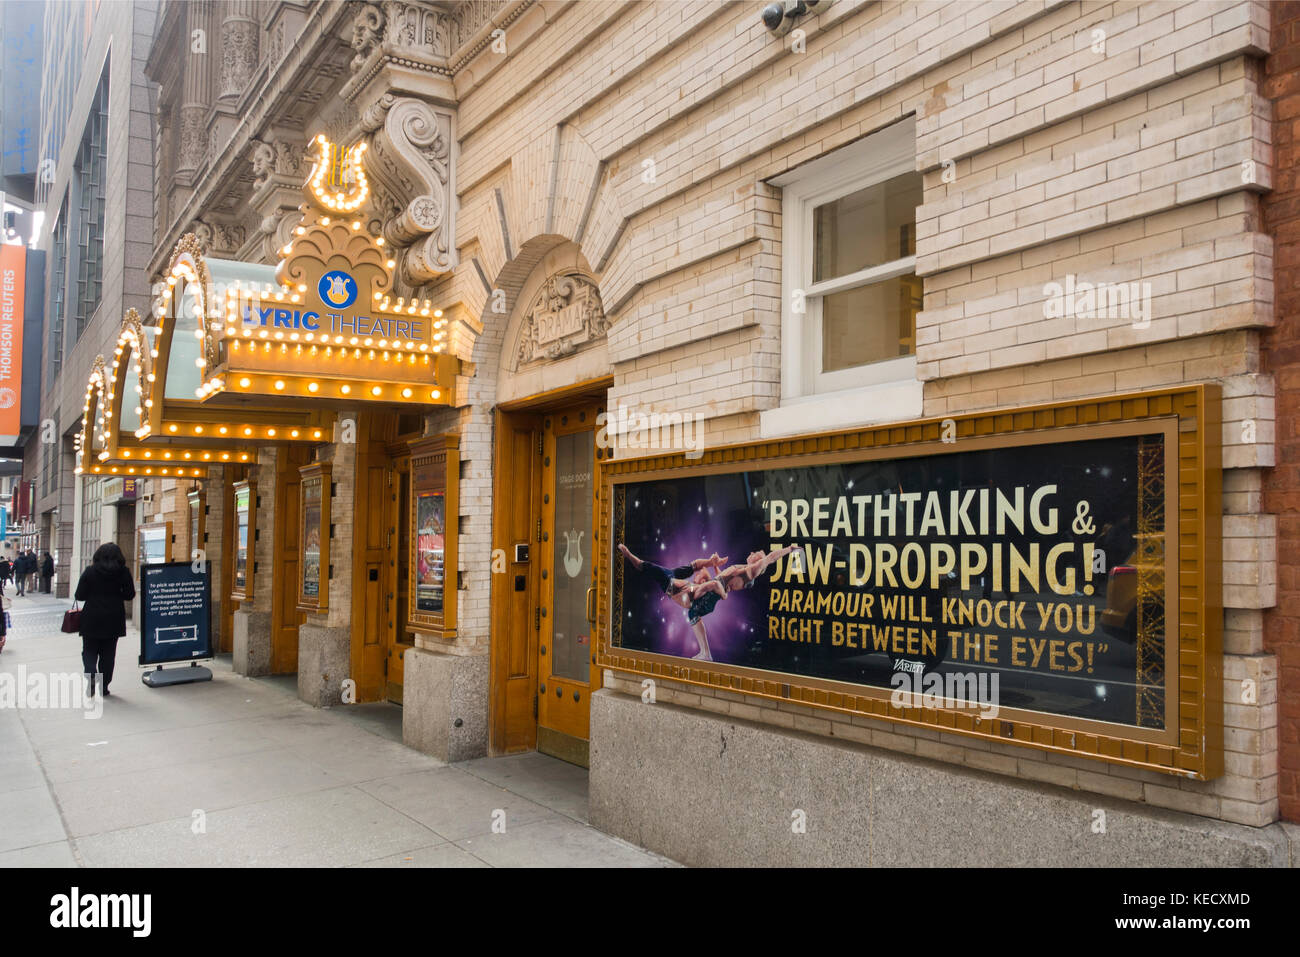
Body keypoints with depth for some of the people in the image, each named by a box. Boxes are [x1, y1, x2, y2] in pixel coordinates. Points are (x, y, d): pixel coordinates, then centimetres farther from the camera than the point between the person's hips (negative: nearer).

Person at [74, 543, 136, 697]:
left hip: (92, 619, -1)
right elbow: (130, 594, 0)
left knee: (89, 650, 11)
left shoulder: (90, 572, -5)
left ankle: (91, 674, -16)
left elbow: (79, 596, -4)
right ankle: (103, 686, 12)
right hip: (113, 620, 1)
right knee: (108, 653, 10)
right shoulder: (123, 572, -4)